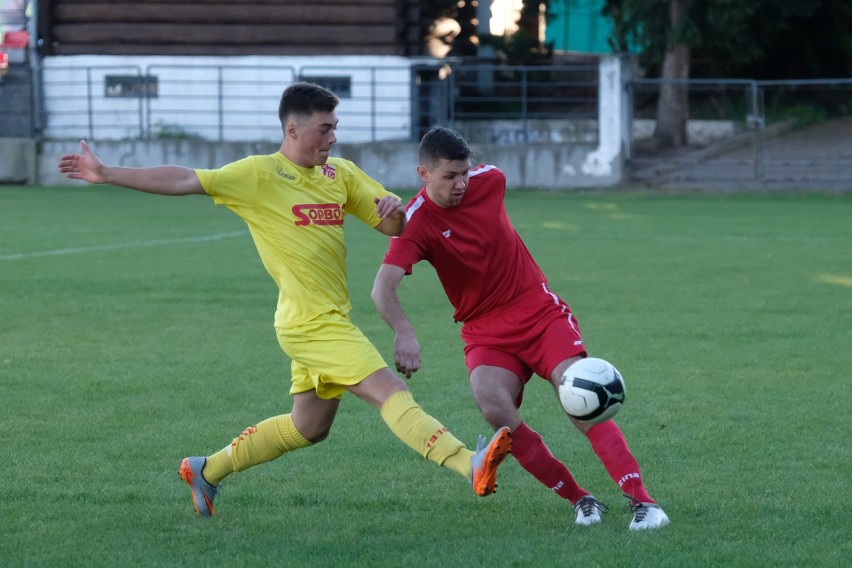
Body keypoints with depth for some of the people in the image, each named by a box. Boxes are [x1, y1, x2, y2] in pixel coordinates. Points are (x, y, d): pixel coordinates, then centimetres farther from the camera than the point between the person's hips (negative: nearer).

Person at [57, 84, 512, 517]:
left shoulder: (341, 174, 11)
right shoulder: (258, 175, -8)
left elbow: (392, 226, 13)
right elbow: (182, 181, -9)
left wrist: (394, 210, -12)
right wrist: (106, 175, -12)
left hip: (329, 321, 8)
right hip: (313, 323, -8)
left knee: (308, 427, 20)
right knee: (392, 392, -19)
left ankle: (207, 471, 33)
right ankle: (469, 466, -28)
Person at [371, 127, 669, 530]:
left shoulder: (489, 181, -6)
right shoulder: (417, 222, -16)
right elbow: (383, 288, -30)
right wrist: (403, 331, -46)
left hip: (540, 311, 2)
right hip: (485, 333, -2)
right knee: (493, 406, -29)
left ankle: (642, 502, -23)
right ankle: (580, 500, -16)